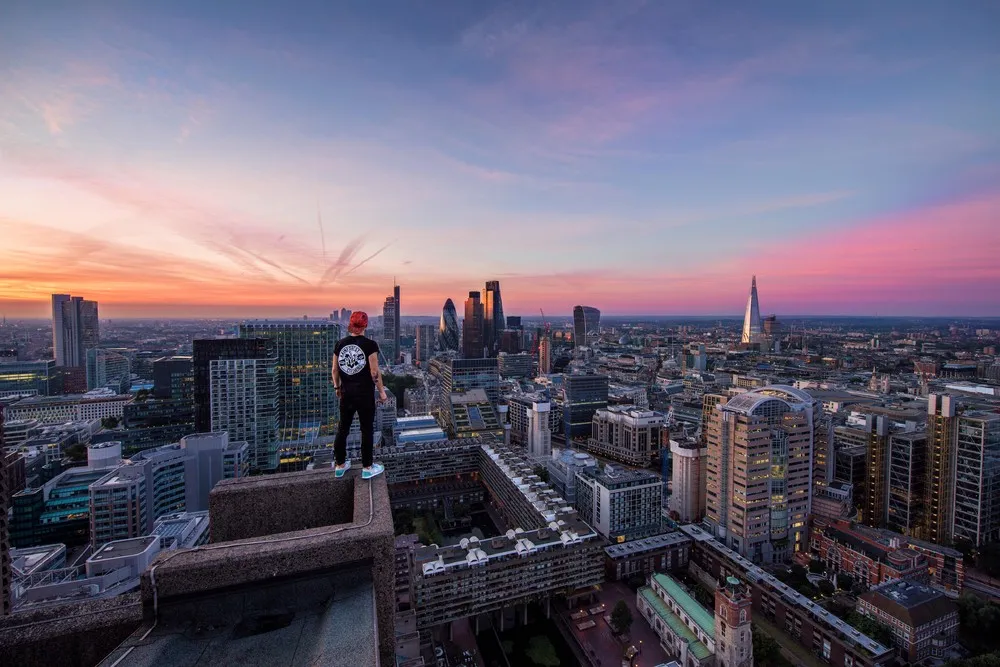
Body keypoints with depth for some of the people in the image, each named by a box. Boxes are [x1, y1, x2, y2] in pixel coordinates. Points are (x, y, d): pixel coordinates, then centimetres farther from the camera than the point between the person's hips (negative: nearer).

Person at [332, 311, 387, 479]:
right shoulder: (370, 344, -14)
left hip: (346, 393, 5)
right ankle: (367, 468, 16)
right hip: (365, 393, -4)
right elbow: (374, 372, -15)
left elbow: (335, 369, 6)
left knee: (343, 429, 17)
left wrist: (337, 387, 21)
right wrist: (382, 391, -5)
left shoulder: (340, 344, 0)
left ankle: (340, 465, 29)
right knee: (367, 430, 7)